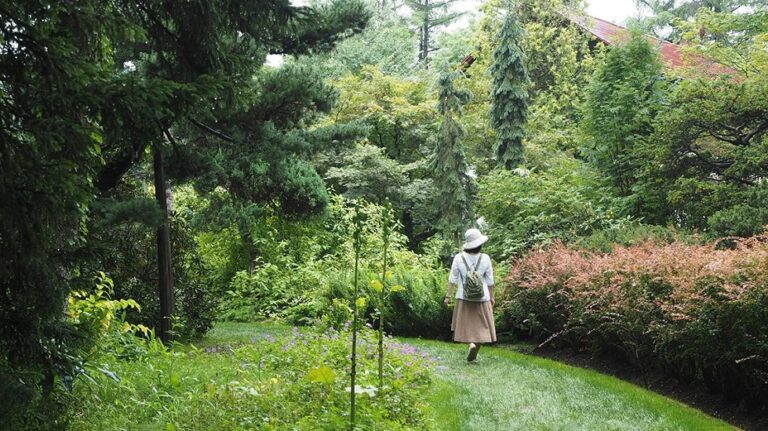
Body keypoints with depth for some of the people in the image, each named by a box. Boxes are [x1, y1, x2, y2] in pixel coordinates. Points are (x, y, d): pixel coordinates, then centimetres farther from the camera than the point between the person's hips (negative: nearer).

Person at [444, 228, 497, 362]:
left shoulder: (459, 258, -9)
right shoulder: (485, 259, -9)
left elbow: (452, 279, -4)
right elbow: (490, 282, -2)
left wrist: (448, 296, 6)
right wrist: (491, 297, 12)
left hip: (464, 298, 1)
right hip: (482, 298, -1)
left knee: (467, 325, 15)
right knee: (481, 327, 9)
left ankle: (472, 343, -2)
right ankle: (474, 344, -11)